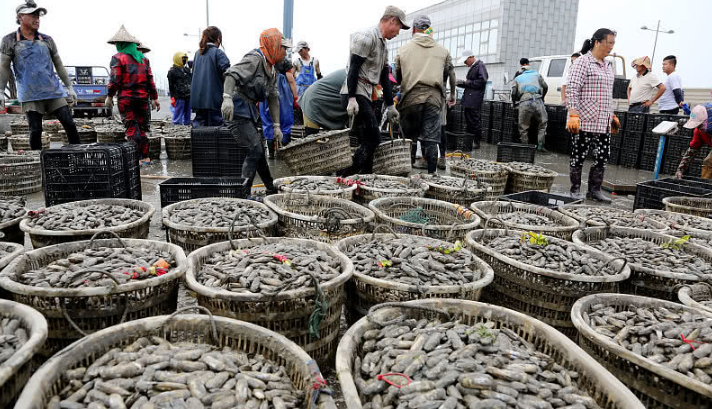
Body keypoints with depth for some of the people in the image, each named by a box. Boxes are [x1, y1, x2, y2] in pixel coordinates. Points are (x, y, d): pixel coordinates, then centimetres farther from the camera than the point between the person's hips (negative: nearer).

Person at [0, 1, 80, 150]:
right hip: (30, 96, -2)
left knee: (69, 124, -5)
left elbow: (59, 65, 15)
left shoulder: (47, 40, 11)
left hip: (53, 92, 2)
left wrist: (70, 87, 11)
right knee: (35, 131, -3)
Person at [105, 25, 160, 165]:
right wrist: (154, 98, 13)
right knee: (142, 127, 11)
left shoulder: (118, 58, -2)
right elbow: (150, 79, 11)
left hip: (126, 98, -4)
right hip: (142, 97, 4)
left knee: (132, 127, -2)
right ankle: (145, 157, 12)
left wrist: (110, 96, 0)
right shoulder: (143, 58, 13)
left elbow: (115, 79, -9)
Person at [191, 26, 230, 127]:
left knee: (198, 124, 11)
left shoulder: (198, 53, 13)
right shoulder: (218, 53, -7)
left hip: (197, 99, 6)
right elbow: (227, 74, -16)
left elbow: (193, 73, 18)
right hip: (214, 99, -6)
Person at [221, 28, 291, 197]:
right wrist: (227, 98, -44)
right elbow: (232, 74, -28)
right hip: (237, 111, -10)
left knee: (259, 150, 17)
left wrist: (276, 125, 14)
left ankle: (271, 189, 30)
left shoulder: (272, 70, 16)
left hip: (249, 112, 10)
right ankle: (242, 191, -7)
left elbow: (273, 98, 19)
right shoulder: (254, 59, -14)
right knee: (255, 150, -14)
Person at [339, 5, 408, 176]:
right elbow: (353, 68, -17)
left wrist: (390, 106, 21)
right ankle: (347, 175, -13)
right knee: (373, 139, -14)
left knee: (368, 140, 8)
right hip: (355, 94, -10)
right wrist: (352, 99, -24)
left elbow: (385, 78, 24)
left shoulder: (383, 46, 23)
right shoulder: (367, 37, -9)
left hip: (366, 96, 10)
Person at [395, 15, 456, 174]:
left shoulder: (404, 49, 8)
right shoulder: (442, 51, 12)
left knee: (409, 137, 9)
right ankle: (431, 173, 1)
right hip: (434, 98, 1)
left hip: (411, 98, -1)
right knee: (431, 139, 1)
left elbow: (397, 77, 14)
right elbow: (452, 75, 20)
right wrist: (452, 95, 35)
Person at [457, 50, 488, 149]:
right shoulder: (472, 67, 21)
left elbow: (482, 81, -17)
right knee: (469, 121, 12)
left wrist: (467, 82, -12)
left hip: (475, 101, -10)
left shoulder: (480, 66, -8)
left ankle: (476, 142, -1)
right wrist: (462, 83, 9)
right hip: (469, 100, 10)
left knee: (475, 121, -7)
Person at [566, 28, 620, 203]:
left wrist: (612, 115, 23)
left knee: (603, 156, 5)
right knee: (579, 156, 0)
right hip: (584, 121, -8)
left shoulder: (608, 65, 18)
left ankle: (594, 190, 16)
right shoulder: (583, 62, -7)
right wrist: (573, 115, -21)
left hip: (603, 123, 8)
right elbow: (572, 89, -14)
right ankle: (575, 190, 10)